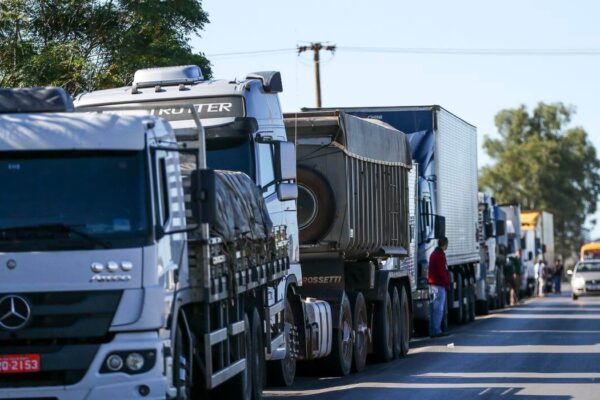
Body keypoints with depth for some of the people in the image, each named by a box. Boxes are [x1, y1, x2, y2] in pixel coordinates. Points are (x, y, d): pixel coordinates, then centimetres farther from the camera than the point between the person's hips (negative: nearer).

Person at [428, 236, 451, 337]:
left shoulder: (434, 254, 18)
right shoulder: (440, 255, -14)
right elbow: (442, 272, -18)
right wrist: (447, 283, -9)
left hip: (433, 284, 10)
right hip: (439, 285, -10)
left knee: (434, 308, 11)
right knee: (438, 308, -9)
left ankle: (432, 330, 13)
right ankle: (436, 330, -11)